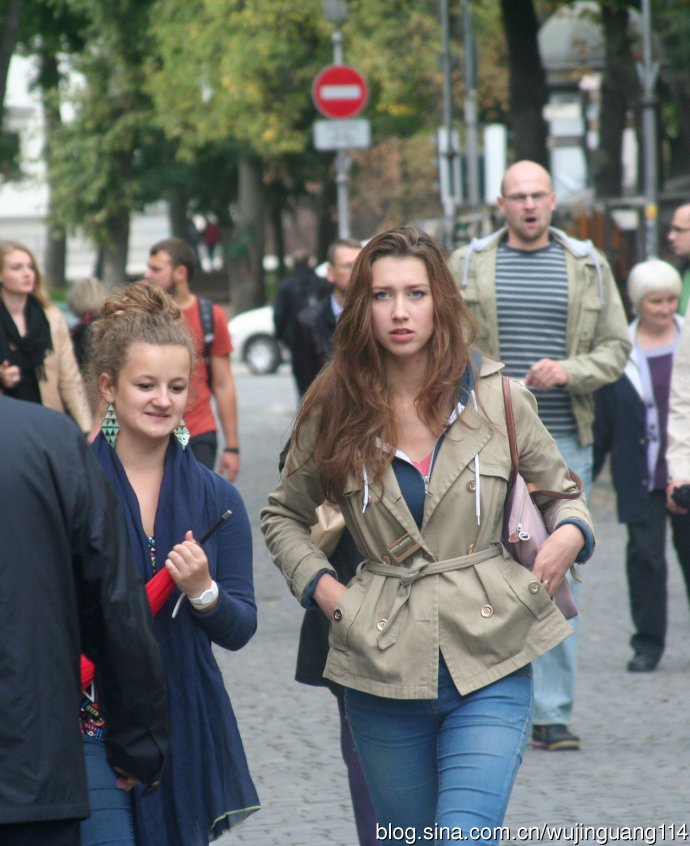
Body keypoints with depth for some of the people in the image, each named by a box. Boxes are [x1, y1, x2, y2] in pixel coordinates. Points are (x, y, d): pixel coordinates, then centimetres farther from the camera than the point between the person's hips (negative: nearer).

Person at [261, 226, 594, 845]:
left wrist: (569, 535, -8)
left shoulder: (497, 398, 2)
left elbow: (561, 490, 14)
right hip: (384, 669, 2)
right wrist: (321, 586, 1)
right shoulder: (335, 411, 4)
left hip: (489, 662, -2)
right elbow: (283, 516, 17)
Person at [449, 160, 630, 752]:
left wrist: (569, 371, -9)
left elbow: (616, 347, 8)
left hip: (564, 442, 1)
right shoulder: (467, 265, 7)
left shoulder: (588, 266, 9)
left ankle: (553, 714, 4)